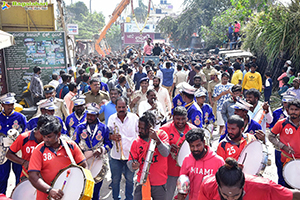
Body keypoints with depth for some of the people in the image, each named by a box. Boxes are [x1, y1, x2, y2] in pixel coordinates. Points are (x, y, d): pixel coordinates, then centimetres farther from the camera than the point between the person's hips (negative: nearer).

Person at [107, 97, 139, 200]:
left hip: (131, 155, -1)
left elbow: (140, 134, 3)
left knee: (130, 179, 12)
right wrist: (111, 137, -16)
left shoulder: (134, 117, -5)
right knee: (115, 180, 12)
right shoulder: (111, 118, 0)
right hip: (116, 156, 1)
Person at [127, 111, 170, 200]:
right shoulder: (136, 142, -1)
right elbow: (131, 160, 2)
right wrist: (133, 165, -20)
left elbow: (165, 153, -18)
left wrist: (157, 140, -31)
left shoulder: (161, 134, -6)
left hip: (159, 183, -1)